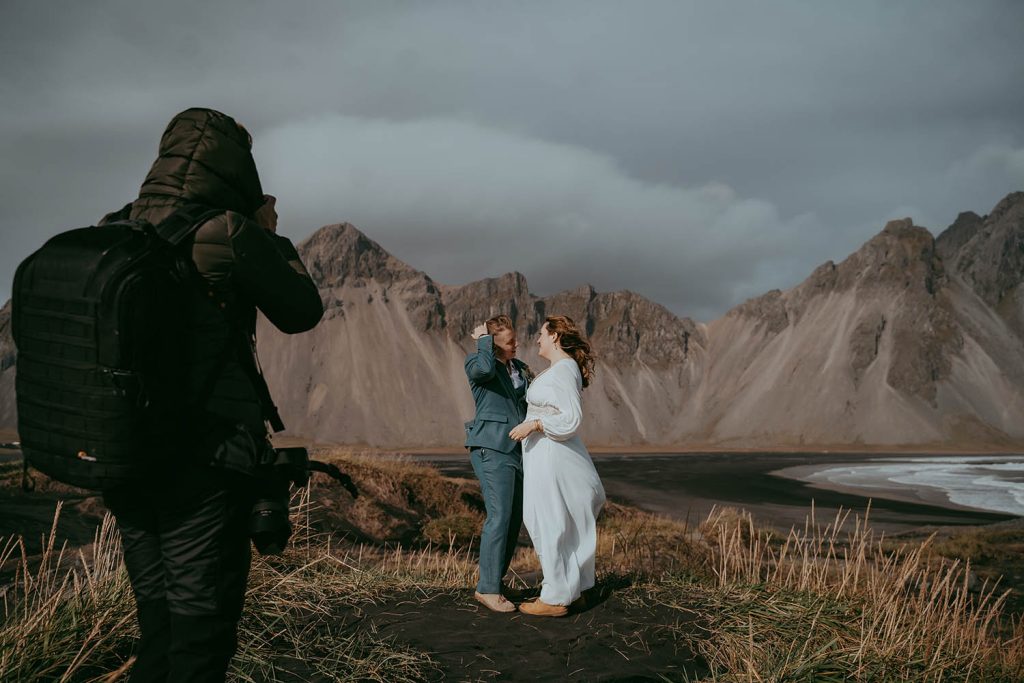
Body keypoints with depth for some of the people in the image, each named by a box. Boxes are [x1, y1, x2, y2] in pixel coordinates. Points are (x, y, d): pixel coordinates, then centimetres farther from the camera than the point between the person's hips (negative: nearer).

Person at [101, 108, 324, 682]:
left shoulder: (112, 234, 4)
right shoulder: (228, 235, -14)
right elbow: (302, 311, -2)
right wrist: (270, 236, 10)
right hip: (205, 466, -6)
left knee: (158, 627, 19)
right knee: (201, 635, 5)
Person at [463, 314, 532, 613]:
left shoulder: (520, 368, 17)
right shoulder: (475, 362, -3)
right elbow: (485, 369, -29)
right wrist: (483, 339, -14)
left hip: (518, 451, 8)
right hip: (492, 448, -7)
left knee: (514, 521, 6)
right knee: (500, 517, -13)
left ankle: (490, 585, 14)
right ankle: (488, 588, -6)